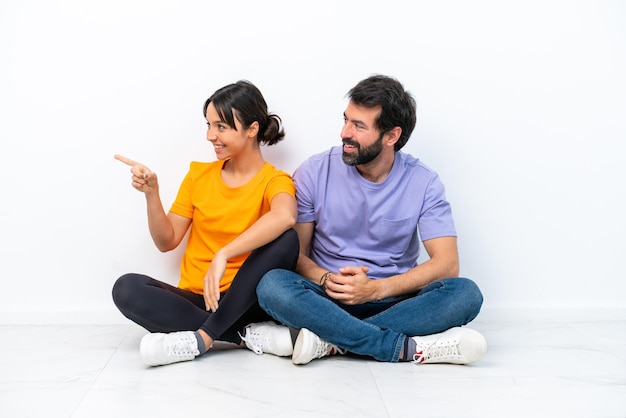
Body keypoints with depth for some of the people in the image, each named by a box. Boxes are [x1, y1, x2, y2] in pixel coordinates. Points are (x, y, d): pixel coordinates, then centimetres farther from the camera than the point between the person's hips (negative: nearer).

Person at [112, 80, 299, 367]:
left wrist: (223, 255, -40)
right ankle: (249, 333, -23)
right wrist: (151, 193, -8)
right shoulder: (198, 174, 9)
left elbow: (285, 216, -32)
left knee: (285, 239, -29)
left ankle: (201, 338, -26)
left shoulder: (275, 181, -5)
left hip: (243, 301, -3)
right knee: (126, 288, -24)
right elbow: (167, 241, 7)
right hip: (194, 298, 4)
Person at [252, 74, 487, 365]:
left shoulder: (423, 183, -4)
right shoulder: (314, 172, -3)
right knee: (272, 285, -31)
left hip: (394, 301, 0)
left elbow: (447, 264, -12)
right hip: (328, 298, 0)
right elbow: (295, 252, -2)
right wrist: (326, 280, -24)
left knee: (465, 293, -27)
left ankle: (328, 338, -29)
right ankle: (413, 348, -31)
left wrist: (375, 289, -23)